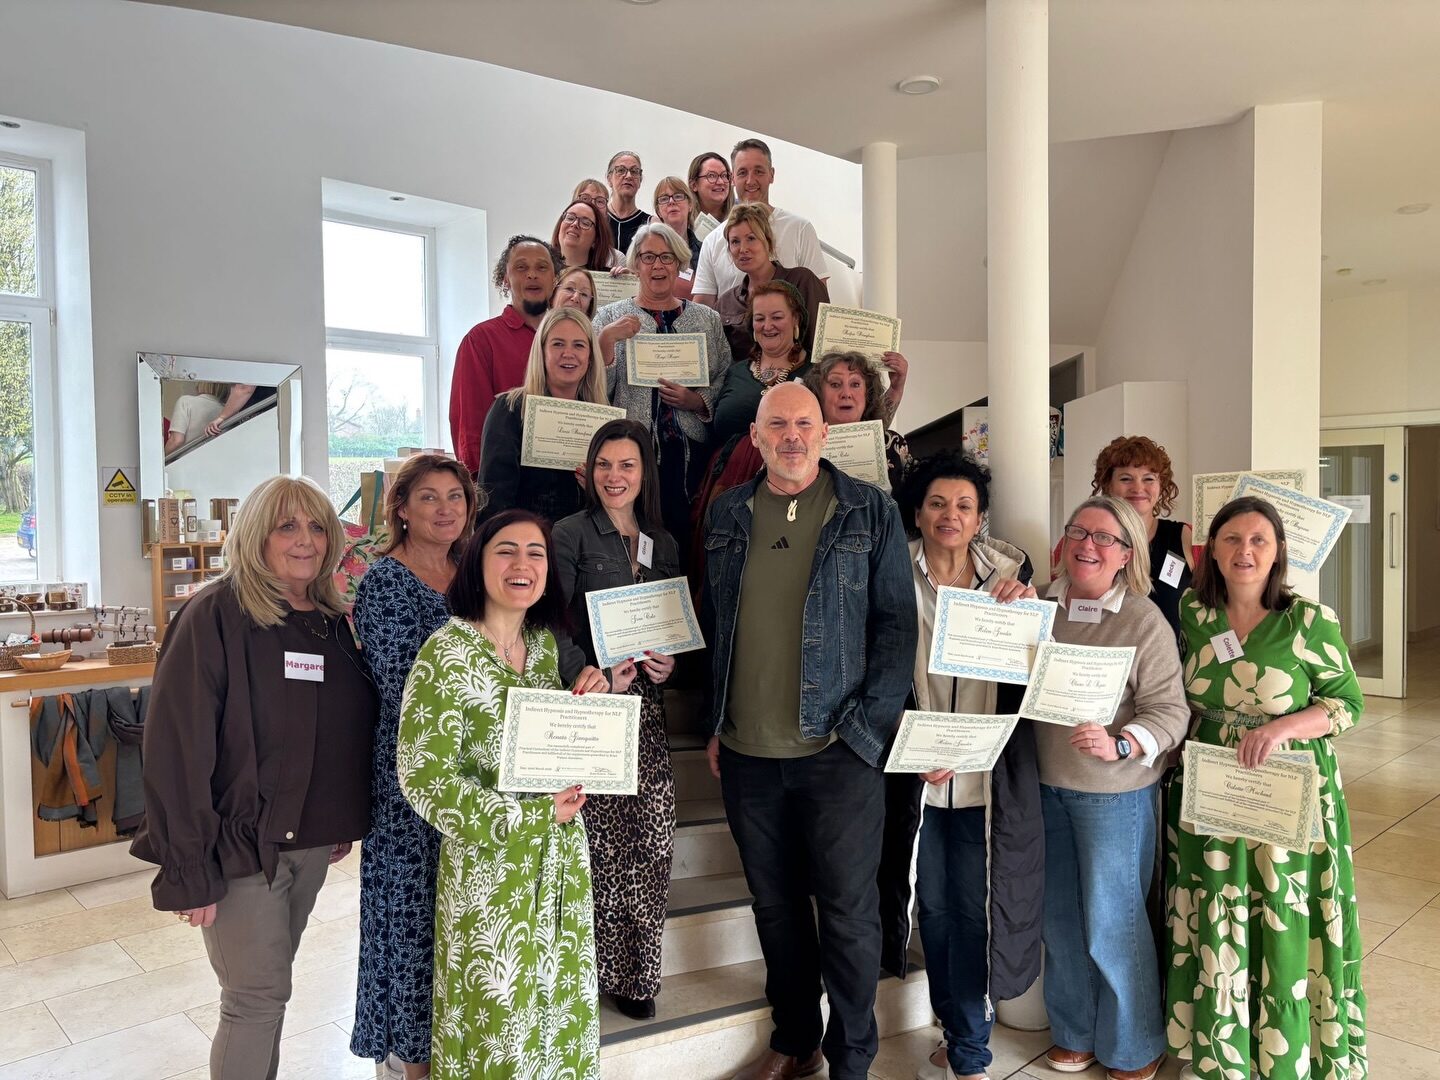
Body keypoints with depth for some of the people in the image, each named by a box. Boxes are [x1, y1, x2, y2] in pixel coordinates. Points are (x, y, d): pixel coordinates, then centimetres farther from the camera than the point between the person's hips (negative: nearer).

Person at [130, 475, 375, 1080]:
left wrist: (344, 822, 12)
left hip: (312, 843, 6)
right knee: (257, 997, 3)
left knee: (269, 984, 19)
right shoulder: (217, 616, -16)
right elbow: (177, 745, -18)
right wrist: (189, 870, -19)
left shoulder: (333, 619, 4)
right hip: (241, 843, -6)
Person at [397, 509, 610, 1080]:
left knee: (556, 1002, 20)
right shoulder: (447, 654, -16)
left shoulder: (544, 642, 3)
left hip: (560, 858, 6)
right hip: (490, 866, -6)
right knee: (496, 1015, 11)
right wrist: (533, 814, -18)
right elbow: (423, 778, -19)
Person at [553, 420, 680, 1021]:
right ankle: (603, 968, 14)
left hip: (646, 702, 4)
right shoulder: (570, 535, -1)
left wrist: (669, 663, -1)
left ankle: (634, 971, 18)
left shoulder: (663, 543, 15)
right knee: (599, 840, -3)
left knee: (651, 840, 2)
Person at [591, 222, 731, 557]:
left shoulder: (707, 319, 12)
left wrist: (697, 401, -9)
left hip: (692, 453, 2)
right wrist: (606, 339, -13)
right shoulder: (610, 317, 8)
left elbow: (727, 384, 8)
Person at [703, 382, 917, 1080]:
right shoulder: (728, 515, 8)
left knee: (848, 913, 6)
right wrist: (716, 723, 10)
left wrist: (870, 727, -11)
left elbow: (897, 624, -4)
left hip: (838, 750, -3)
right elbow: (715, 626, 13)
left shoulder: (871, 513, -2)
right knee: (775, 905, 17)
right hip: (747, 754, 4)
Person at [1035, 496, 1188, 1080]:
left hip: (1113, 792, -4)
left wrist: (1119, 746, -29)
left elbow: (1169, 711, -13)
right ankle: (1074, 1032, 39)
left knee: (1111, 922, 7)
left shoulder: (1145, 621, -10)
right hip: (1046, 784, 5)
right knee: (1059, 915, 17)